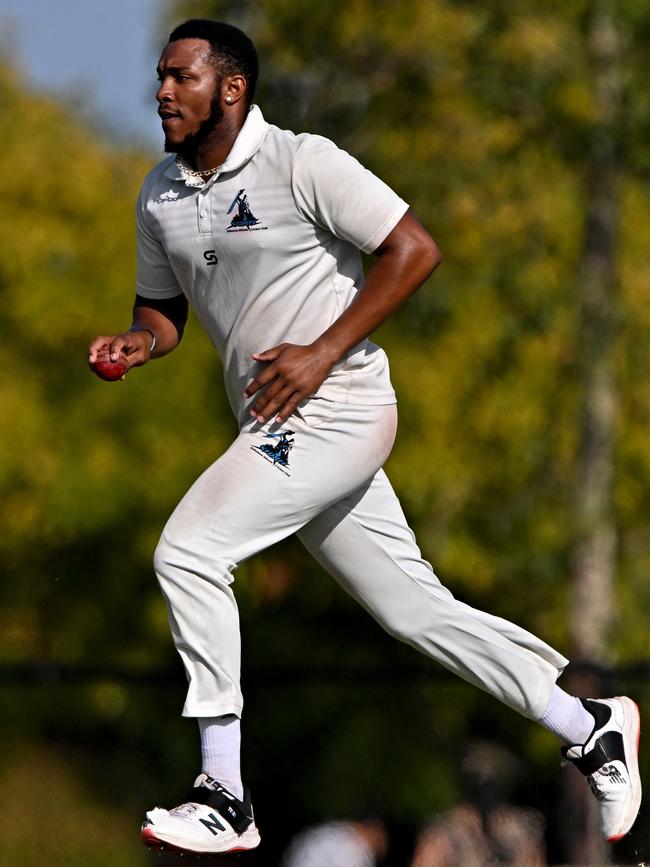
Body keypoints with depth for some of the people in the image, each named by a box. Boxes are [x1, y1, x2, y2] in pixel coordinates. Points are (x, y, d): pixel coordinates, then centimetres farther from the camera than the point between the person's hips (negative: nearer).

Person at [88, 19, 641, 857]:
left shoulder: (301, 164, -12)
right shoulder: (160, 194, 11)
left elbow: (414, 250, -14)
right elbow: (164, 309, 21)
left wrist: (323, 353, -18)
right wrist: (135, 342, -4)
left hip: (336, 411, -8)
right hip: (277, 430, 8)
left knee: (188, 554, -17)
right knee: (412, 609, 10)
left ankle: (225, 800, -13)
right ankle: (592, 729, 23)